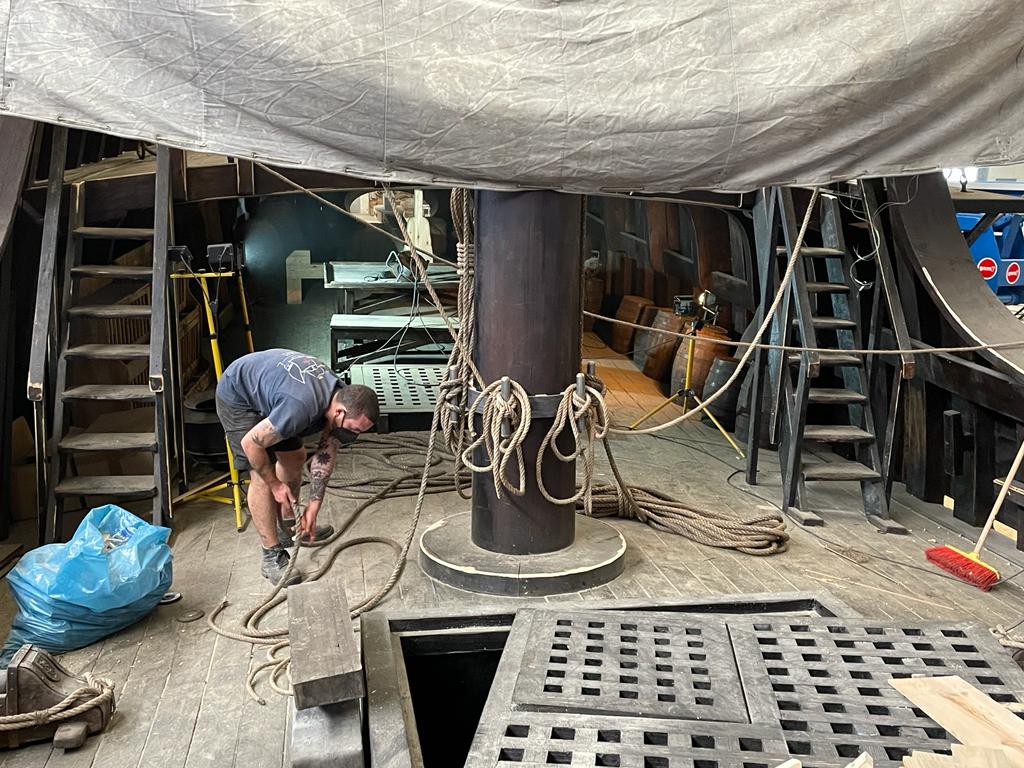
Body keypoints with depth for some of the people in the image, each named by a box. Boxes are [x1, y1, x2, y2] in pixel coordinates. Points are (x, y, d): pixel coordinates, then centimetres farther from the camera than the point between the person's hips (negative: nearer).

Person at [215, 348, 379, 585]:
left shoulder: (341, 398, -15)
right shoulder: (302, 408, -41)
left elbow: (325, 457, -5)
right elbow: (250, 443, -29)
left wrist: (314, 506, -7)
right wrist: (274, 483, -16)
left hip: (264, 387, 8)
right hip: (237, 395, -8)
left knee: (294, 457, 14)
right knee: (261, 476, -13)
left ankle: (288, 528, 33)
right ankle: (272, 556, -4)